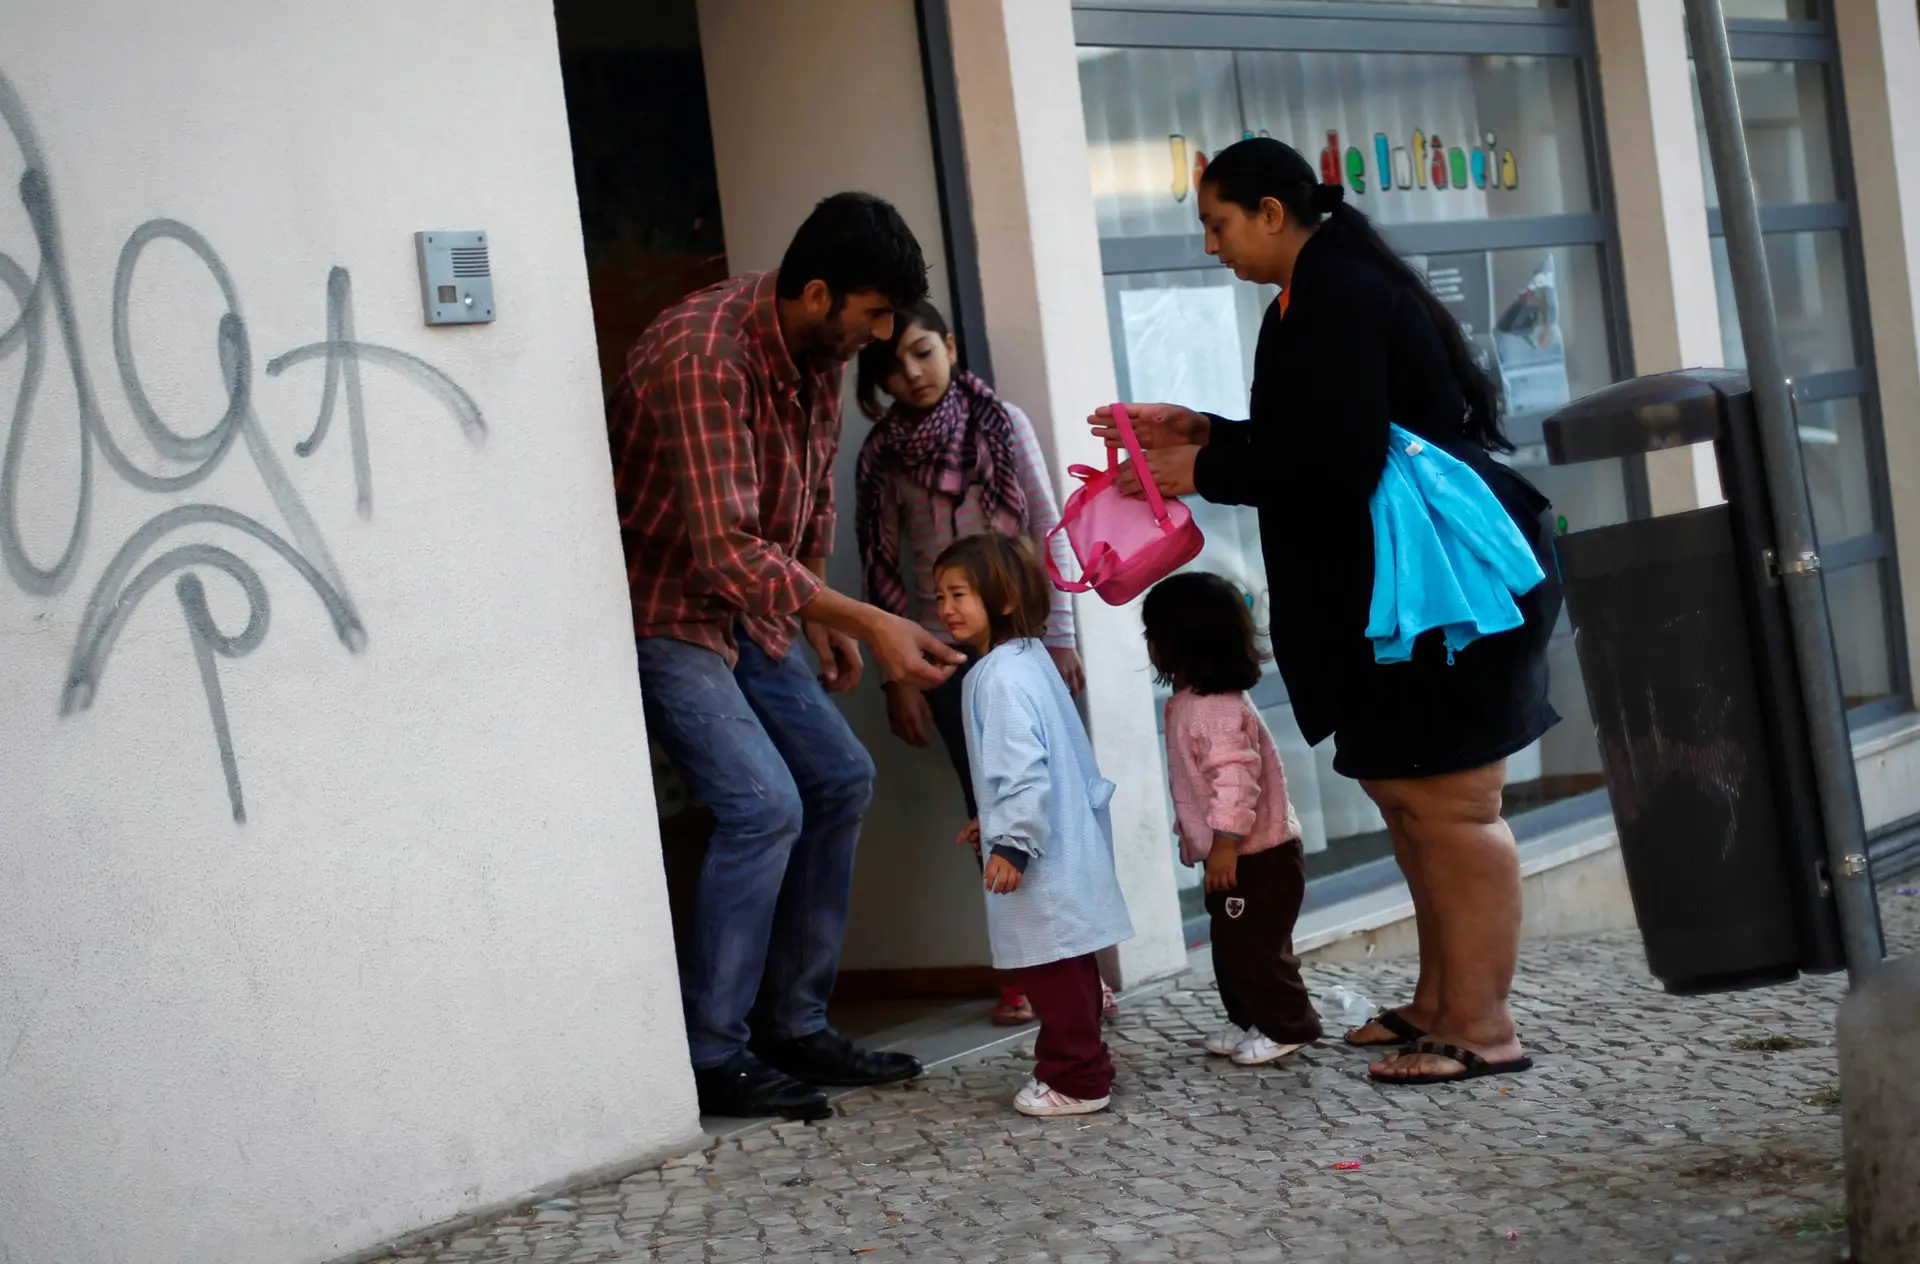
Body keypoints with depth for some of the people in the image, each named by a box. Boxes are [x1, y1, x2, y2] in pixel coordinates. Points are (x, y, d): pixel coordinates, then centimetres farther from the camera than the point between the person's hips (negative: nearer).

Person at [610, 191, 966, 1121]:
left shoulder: (816, 348, -1)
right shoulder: (703, 359, -30)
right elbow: (729, 550, -35)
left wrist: (821, 620, 11)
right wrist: (868, 621, -36)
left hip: (744, 609, 9)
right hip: (658, 607, -9)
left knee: (839, 780, 7)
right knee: (764, 804, -19)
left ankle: (793, 1026, 15)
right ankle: (712, 1056, -8)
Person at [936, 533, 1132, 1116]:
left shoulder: (1002, 675, -19)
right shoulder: (1027, 658, 13)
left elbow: (1024, 763, -26)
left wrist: (1012, 841, -23)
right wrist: (998, 822, 30)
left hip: (1041, 855, -10)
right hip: (1063, 845, 10)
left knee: (1051, 967, -2)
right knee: (1064, 964, 18)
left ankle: (1077, 1079, 5)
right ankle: (1078, 1062, 27)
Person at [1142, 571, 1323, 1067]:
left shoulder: (1217, 709, -25)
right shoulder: (1190, 702, 9)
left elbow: (1235, 781, -30)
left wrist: (1225, 844, -27)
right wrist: (1197, 841, 24)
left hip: (1257, 858, -10)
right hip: (1234, 856, 10)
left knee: (1253, 948, -2)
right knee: (1231, 946, 17)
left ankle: (1287, 1026, 10)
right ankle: (1247, 1021, 28)